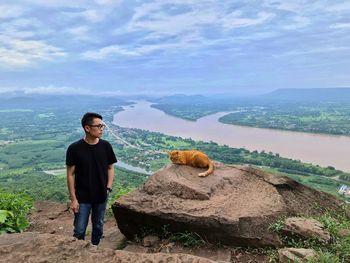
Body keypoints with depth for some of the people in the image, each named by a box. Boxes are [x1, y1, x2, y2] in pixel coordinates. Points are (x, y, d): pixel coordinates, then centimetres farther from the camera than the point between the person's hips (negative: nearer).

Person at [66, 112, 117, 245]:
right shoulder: (74, 148, -15)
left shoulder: (106, 146, -7)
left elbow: (110, 168, 4)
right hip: (82, 198, -3)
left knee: (98, 227, 19)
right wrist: (73, 199, -9)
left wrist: (108, 187, -7)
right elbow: (70, 174, -9)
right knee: (79, 230, 8)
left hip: (101, 196, 3)